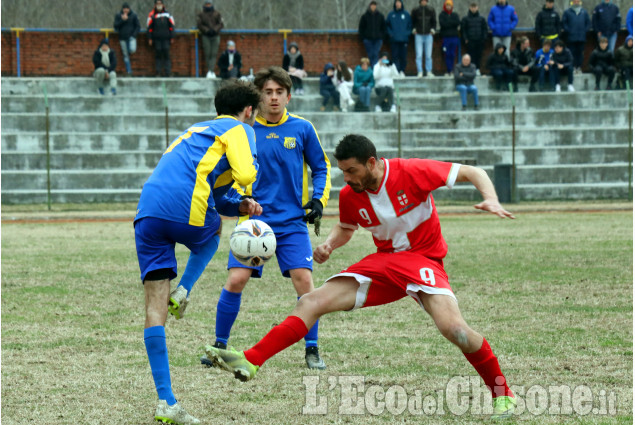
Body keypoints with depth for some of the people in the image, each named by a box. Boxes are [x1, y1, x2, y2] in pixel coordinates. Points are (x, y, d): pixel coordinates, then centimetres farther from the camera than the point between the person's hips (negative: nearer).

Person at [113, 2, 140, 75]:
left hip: (131, 37, -1)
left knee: (132, 50, -25)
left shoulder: (133, 16, 1)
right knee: (125, 55, 1)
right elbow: (115, 26, -4)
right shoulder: (118, 16, 4)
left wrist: (134, 34, -11)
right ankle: (128, 70, 7)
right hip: (123, 38, 1)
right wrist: (122, 20, -16)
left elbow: (138, 26, 3)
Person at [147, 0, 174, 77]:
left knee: (166, 55, -4)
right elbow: (149, 27, 6)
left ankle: (168, 73, -4)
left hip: (166, 39, 0)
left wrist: (171, 37, 5)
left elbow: (171, 26, 10)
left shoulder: (167, 14, 8)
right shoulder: (152, 15, 5)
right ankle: (158, 72, 5)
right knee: (158, 55, 0)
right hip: (157, 39, 0)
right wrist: (150, 38, 1)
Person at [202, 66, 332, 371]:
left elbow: (321, 168, 13)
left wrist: (318, 198, -2)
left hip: (293, 222, 0)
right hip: (254, 220, 0)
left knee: (303, 280, -13)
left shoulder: (302, 129, 3)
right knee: (236, 280, -10)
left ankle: (312, 351, 1)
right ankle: (219, 345, 8)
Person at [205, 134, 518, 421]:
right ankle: (249, 363, -12)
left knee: (453, 328, -29)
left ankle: (502, 395, -8)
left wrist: (491, 199, -28)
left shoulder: (412, 173, -17)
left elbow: (472, 173, -10)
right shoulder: (349, 196, -2)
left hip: (422, 258, -5)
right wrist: (329, 245, 0)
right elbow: (345, 228, 22)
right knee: (311, 302, -8)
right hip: (383, 261, 5)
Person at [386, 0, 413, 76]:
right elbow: (387, 25, 11)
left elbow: (410, 25, 11)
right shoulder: (391, 14, 7)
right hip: (394, 40, 0)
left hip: (404, 39, 0)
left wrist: (407, 34, -3)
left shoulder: (406, 14, 7)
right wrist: (390, 33, -2)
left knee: (403, 56, 0)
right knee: (395, 56, -6)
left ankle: (402, 71, 10)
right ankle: (396, 72, -6)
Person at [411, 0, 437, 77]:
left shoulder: (431, 10, 3)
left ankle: (429, 71, 9)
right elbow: (412, 21, 11)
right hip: (419, 35, -1)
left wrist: (432, 29, 0)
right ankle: (420, 72, 0)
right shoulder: (415, 10, 0)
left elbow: (434, 21, 13)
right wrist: (414, 29, -2)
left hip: (428, 35, 1)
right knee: (418, 55, -4)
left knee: (429, 55, 3)